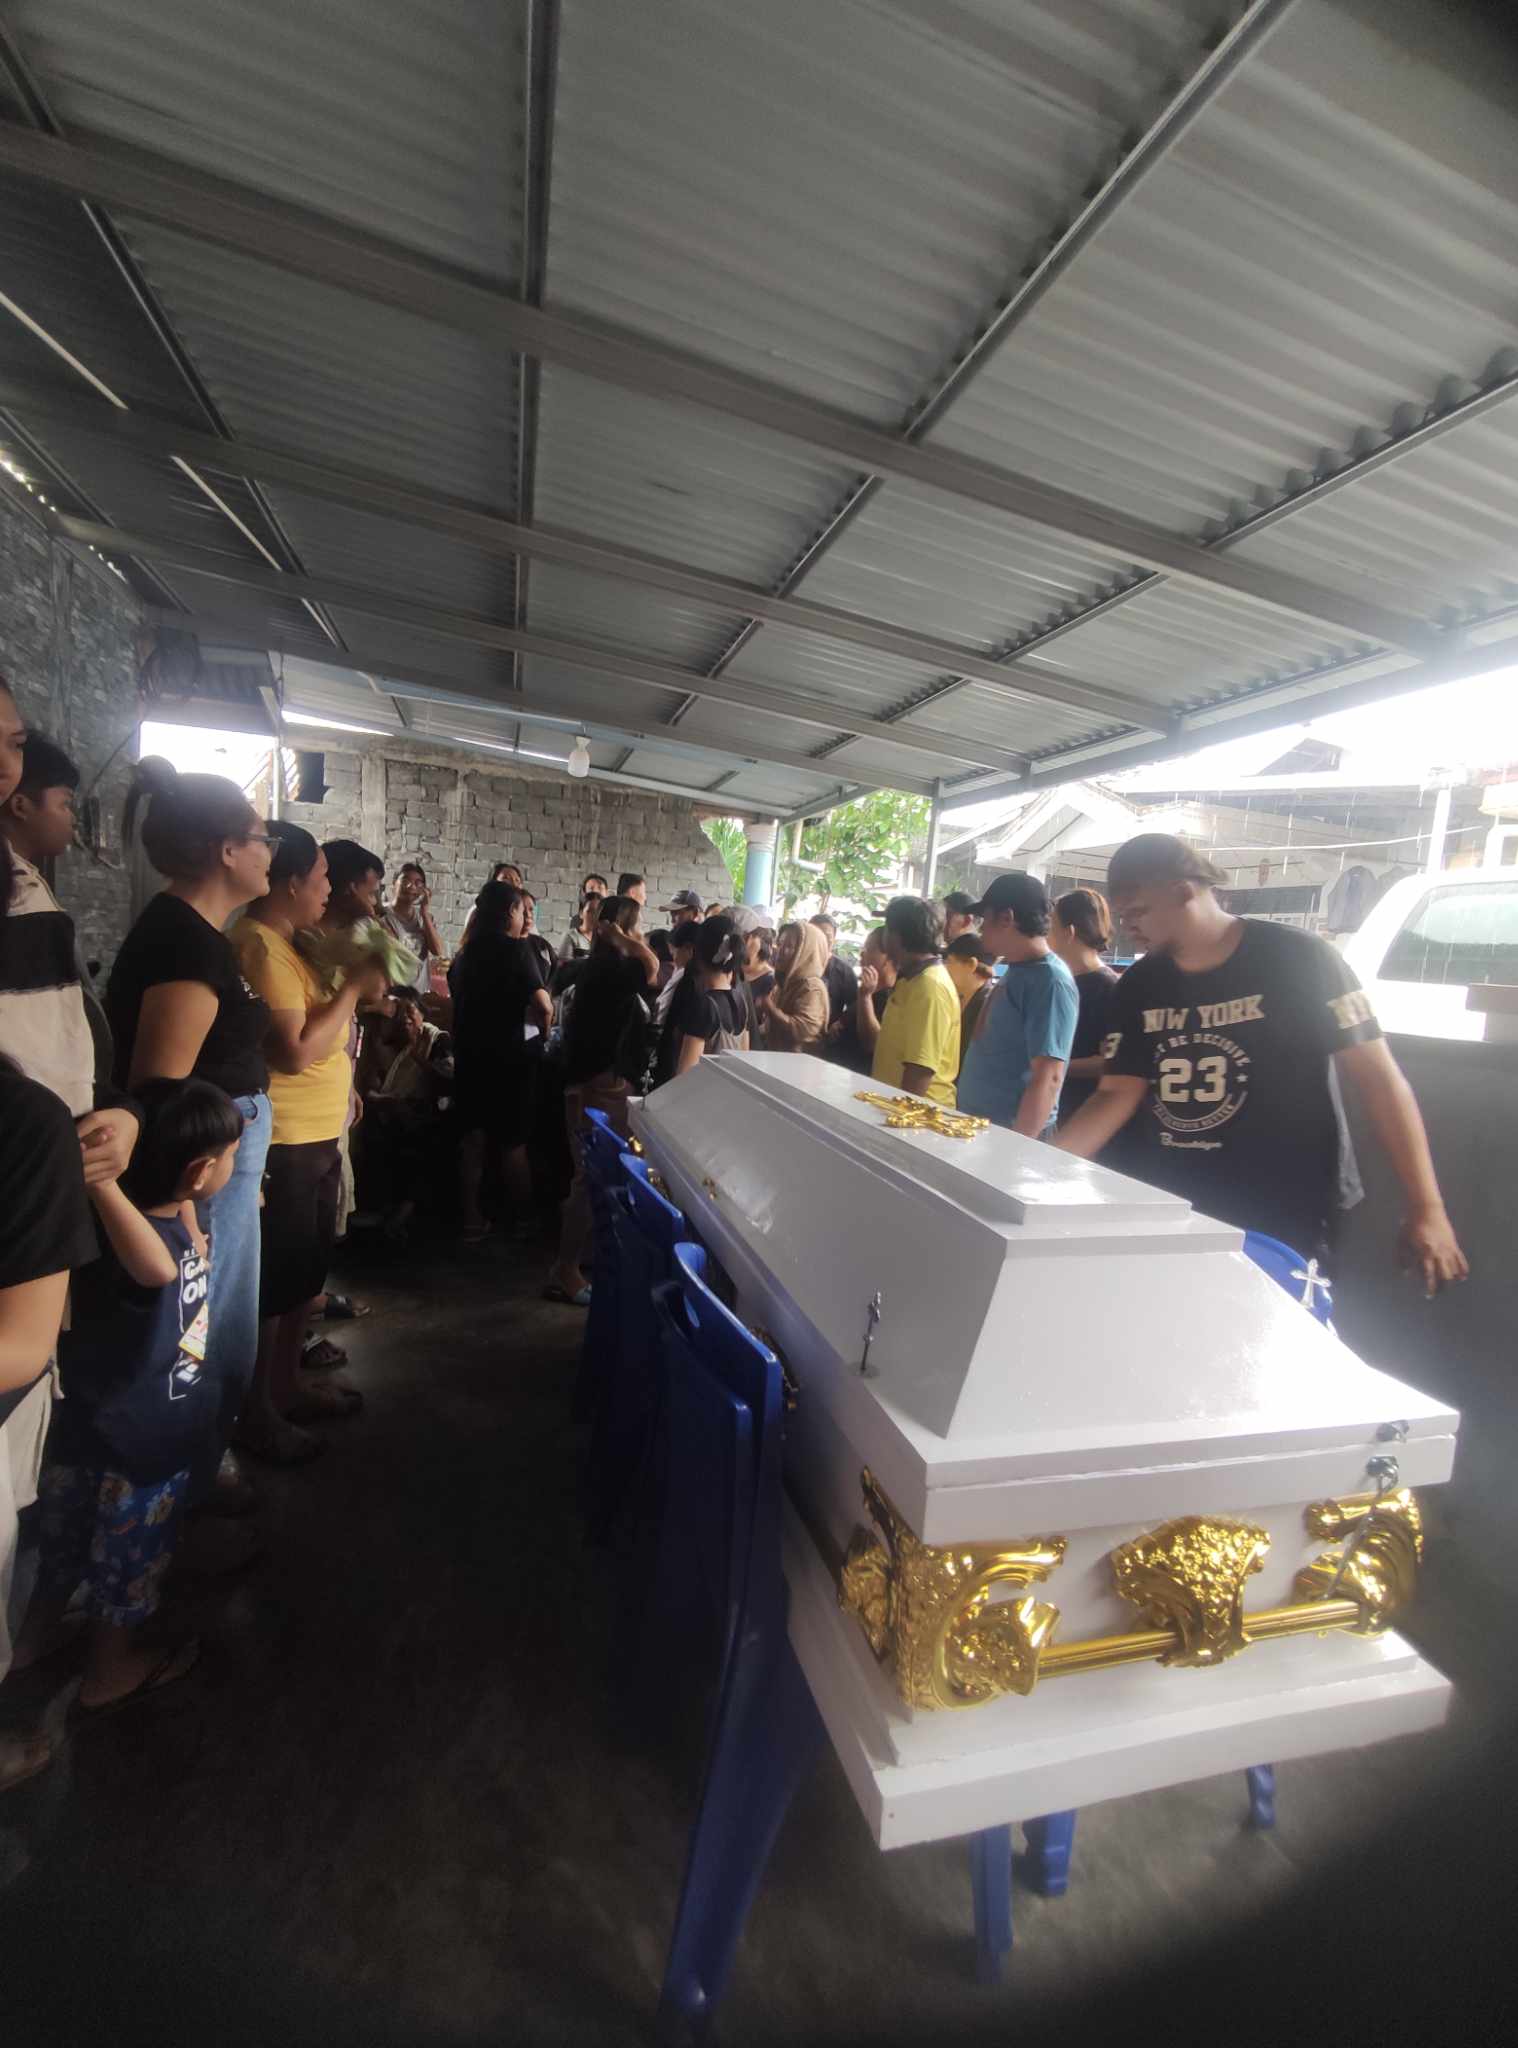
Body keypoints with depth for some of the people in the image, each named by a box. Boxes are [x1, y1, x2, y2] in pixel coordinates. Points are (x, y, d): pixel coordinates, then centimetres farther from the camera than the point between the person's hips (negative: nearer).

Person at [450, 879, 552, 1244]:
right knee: (513, 1143, 5)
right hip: (507, 1057, -6)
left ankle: (471, 1220, 19)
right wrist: (542, 1030, -2)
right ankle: (522, 1220, 18)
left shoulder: (465, 953, 9)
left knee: (472, 1139, 11)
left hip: (469, 1056, 6)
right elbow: (543, 1007, -21)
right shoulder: (517, 949, -12)